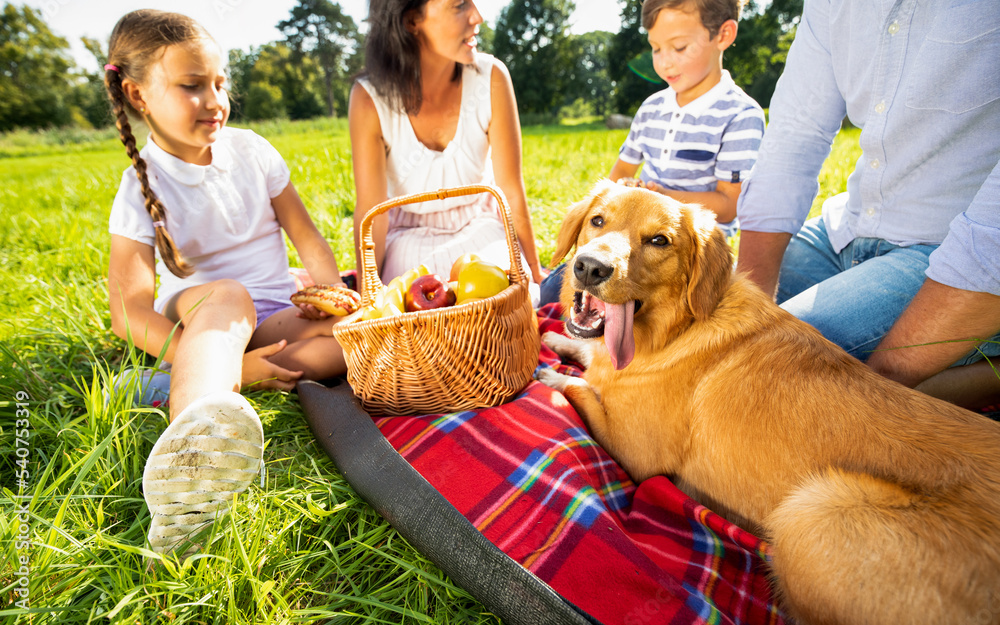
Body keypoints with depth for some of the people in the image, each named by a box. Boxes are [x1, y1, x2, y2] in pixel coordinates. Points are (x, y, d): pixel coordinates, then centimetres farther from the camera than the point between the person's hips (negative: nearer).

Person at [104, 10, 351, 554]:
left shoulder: (250, 151, 1)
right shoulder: (143, 189, -9)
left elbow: (304, 233, 6)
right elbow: (128, 313, -16)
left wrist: (333, 293, -15)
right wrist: (233, 363, -28)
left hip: (273, 316, 4)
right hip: (194, 315, -3)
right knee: (227, 295, -38)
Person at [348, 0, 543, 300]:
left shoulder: (491, 79, -17)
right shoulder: (370, 98, -19)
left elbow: (511, 190, -11)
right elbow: (371, 211, -15)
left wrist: (535, 277, -6)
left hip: (479, 229, 1)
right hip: (410, 235, -1)